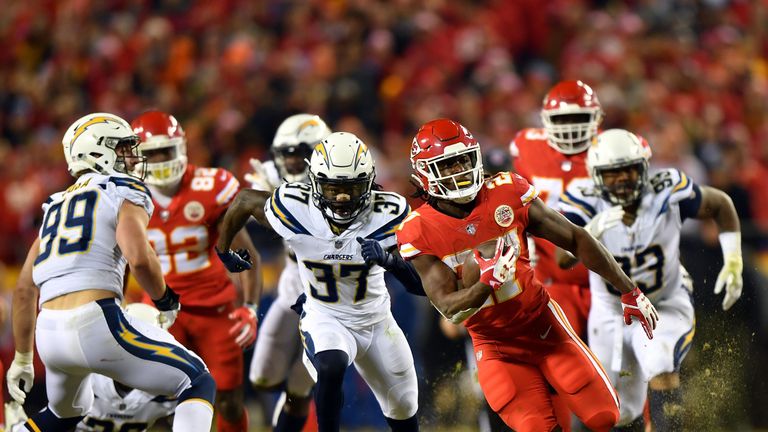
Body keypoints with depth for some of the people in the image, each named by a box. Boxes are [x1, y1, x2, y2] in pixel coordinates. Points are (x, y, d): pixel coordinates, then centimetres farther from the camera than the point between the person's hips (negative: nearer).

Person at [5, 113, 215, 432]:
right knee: (198, 383, 5)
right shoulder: (125, 192, 5)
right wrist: (164, 299, 5)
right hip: (97, 324, -7)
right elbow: (139, 258, -14)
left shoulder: (57, 205, 25)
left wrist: (23, 358, 32)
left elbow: (24, 289, 25)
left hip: (50, 333, 7)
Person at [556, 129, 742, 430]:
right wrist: (592, 231, -56)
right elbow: (563, 260, -36)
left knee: (660, 368, -33)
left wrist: (733, 262, -9)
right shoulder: (586, 202, -21)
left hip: (665, 308, -1)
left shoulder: (667, 192, -19)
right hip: (611, 315, 1)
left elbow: (720, 205, 0)